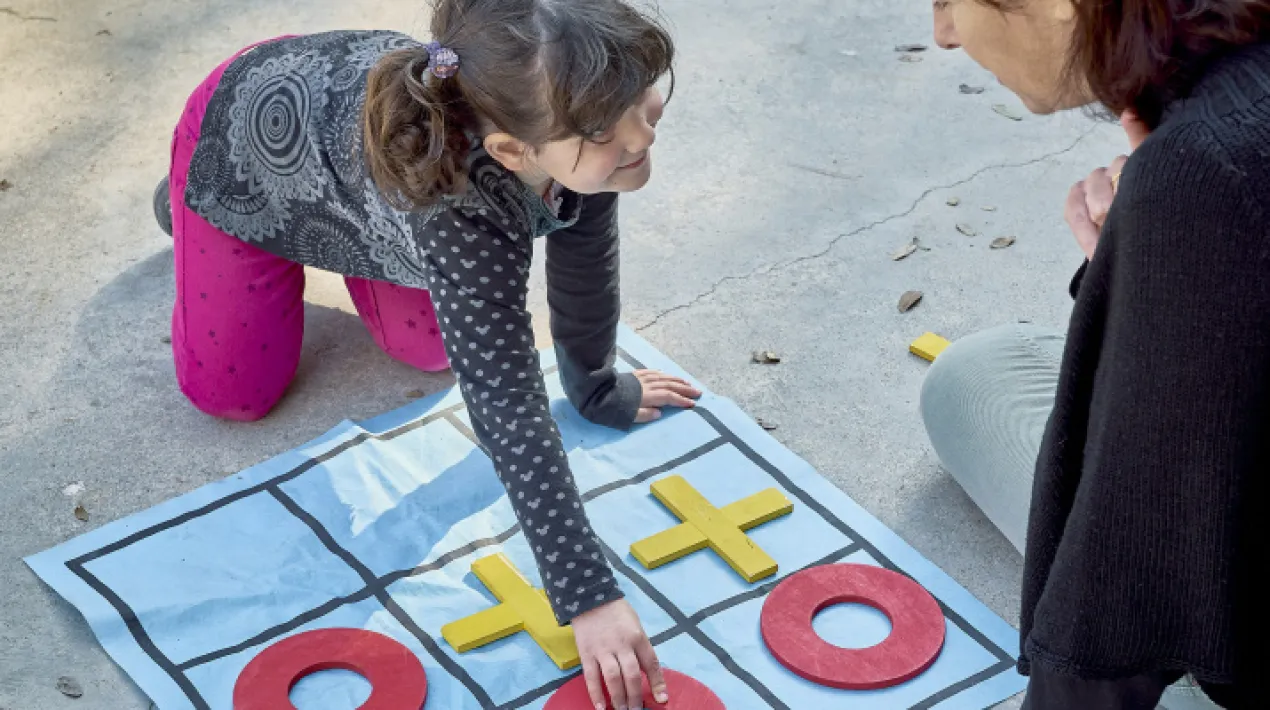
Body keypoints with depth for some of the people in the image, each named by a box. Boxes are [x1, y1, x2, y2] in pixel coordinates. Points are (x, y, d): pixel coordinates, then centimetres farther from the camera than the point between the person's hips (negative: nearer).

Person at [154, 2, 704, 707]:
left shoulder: (584, 140, -31)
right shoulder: (462, 213, -49)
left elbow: (585, 252, -10)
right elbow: (506, 406, -48)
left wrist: (598, 388, 4)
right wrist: (589, 597, -50)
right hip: (249, 132, -5)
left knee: (430, 349, 11)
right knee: (232, 392, 4)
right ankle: (187, 194, 27)